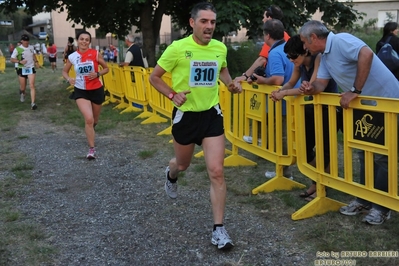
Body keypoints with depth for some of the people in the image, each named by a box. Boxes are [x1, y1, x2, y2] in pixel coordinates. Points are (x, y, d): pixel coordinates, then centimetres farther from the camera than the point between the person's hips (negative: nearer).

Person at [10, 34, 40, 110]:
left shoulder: (31, 47, 2)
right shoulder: (17, 49, -9)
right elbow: (12, 59, -8)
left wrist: (36, 61, 9)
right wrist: (20, 61, -24)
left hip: (31, 69, 1)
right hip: (22, 69, -1)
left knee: (32, 86, -13)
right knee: (23, 87, 10)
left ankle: (33, 103, -15)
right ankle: (22, 93, 48)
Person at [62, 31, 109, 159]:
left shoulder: (95, 54, -9)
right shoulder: (72, 57, -5)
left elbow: (106, 68, 1)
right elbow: (64, 71, 8)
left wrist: (97, 74, -18)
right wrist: (69, 79, -13)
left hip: (96, 90, 1)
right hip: (80, 91, -1)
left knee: (95, 120, 17)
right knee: (89, 119, -18)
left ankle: (89, 130, 56)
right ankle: (91, 149, -5)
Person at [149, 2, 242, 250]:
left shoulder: (220, 48, -3)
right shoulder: (178, 48, -15)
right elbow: (154, 77, -4)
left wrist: (231, 83, 1)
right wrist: (172, 94, -19)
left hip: (212, 114, 2)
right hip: (185, 115, -1)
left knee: (217, 172, -8)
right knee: (183, 164, 20)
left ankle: (219, 229, 2)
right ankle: (171, 174, 61)